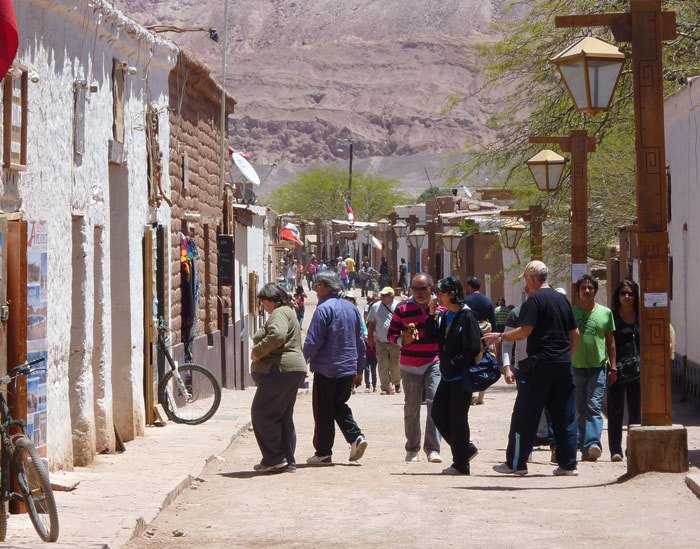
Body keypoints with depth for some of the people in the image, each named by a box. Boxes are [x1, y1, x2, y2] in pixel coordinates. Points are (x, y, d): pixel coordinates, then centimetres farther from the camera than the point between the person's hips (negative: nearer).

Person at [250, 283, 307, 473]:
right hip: (291, 369, 11)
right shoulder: (287, 313, 24)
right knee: (284, 416, 12)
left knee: (262, 413, -7)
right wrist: (260, 353, 16)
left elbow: (277, 336, -29)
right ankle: (288, 461, 13)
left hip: (280, 370, -11)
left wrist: (257, 352, -18)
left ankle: (274, 458, -7)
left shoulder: (279, 313, -10)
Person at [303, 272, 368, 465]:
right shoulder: (352, 308, 9)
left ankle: (323, 453, 6)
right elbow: (360, 341, 13)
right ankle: (356, 436, 1)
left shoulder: (324, 309, -14)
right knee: (339, 405, 20)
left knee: (323, 411, 2)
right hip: (349, 368, 7)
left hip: (326, 369, -7)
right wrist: (359, 369, 19)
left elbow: (313, 342, -16)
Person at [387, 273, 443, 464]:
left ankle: (433, 449, -12)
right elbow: (391, 334, 4)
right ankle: (412, 449, 21)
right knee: (411, 408, 6)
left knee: (435, 403, -15)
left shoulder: (441, 306, 3)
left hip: (435, 362, 0)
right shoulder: (402, 308, 1)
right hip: (410, 365, 1)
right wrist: (403, 340, -13)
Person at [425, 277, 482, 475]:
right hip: (448, 375, 9)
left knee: (457, 418, -3)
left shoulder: (466, 316, -15)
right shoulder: (445, 315, 10)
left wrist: (454, 362, -14)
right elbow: (431, 335, 8)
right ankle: (466, 449, 22)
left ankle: (461, 464, 7)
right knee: (438, 413, 9)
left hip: (462, 376, -9)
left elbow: (473, 349, -18)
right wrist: (431, 314, -1)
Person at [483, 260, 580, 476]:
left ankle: (516, 463, 3)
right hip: (564, 365, 7)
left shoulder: (535, 300, -9)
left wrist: (499, 336, -2)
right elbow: (575, 333, 16)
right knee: (565, 416, 8)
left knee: (524, 416, 0)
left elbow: (525, 331, -15)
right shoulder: (562, 299, 13)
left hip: (540, 364, -7)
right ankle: (568, 464, 7)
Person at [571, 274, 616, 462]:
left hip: (598, 367, -1)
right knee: (579, 411, 5)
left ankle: (593, 444, -21)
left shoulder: (605, 313, 8)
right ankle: (584, 447, 12)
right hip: (576, 367, 1)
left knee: (594, 407, -12)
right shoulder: (570, 312, 5)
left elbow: (610, 341, 14)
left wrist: (613, 367, 9)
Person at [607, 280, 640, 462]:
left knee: (636, 412, 6)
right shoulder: (611, 316, 2)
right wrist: (610, 368, -11)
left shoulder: (641, 317, 10)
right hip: (616, 370, -3)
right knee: (616, 411, -3)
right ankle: (616, 450, 1)